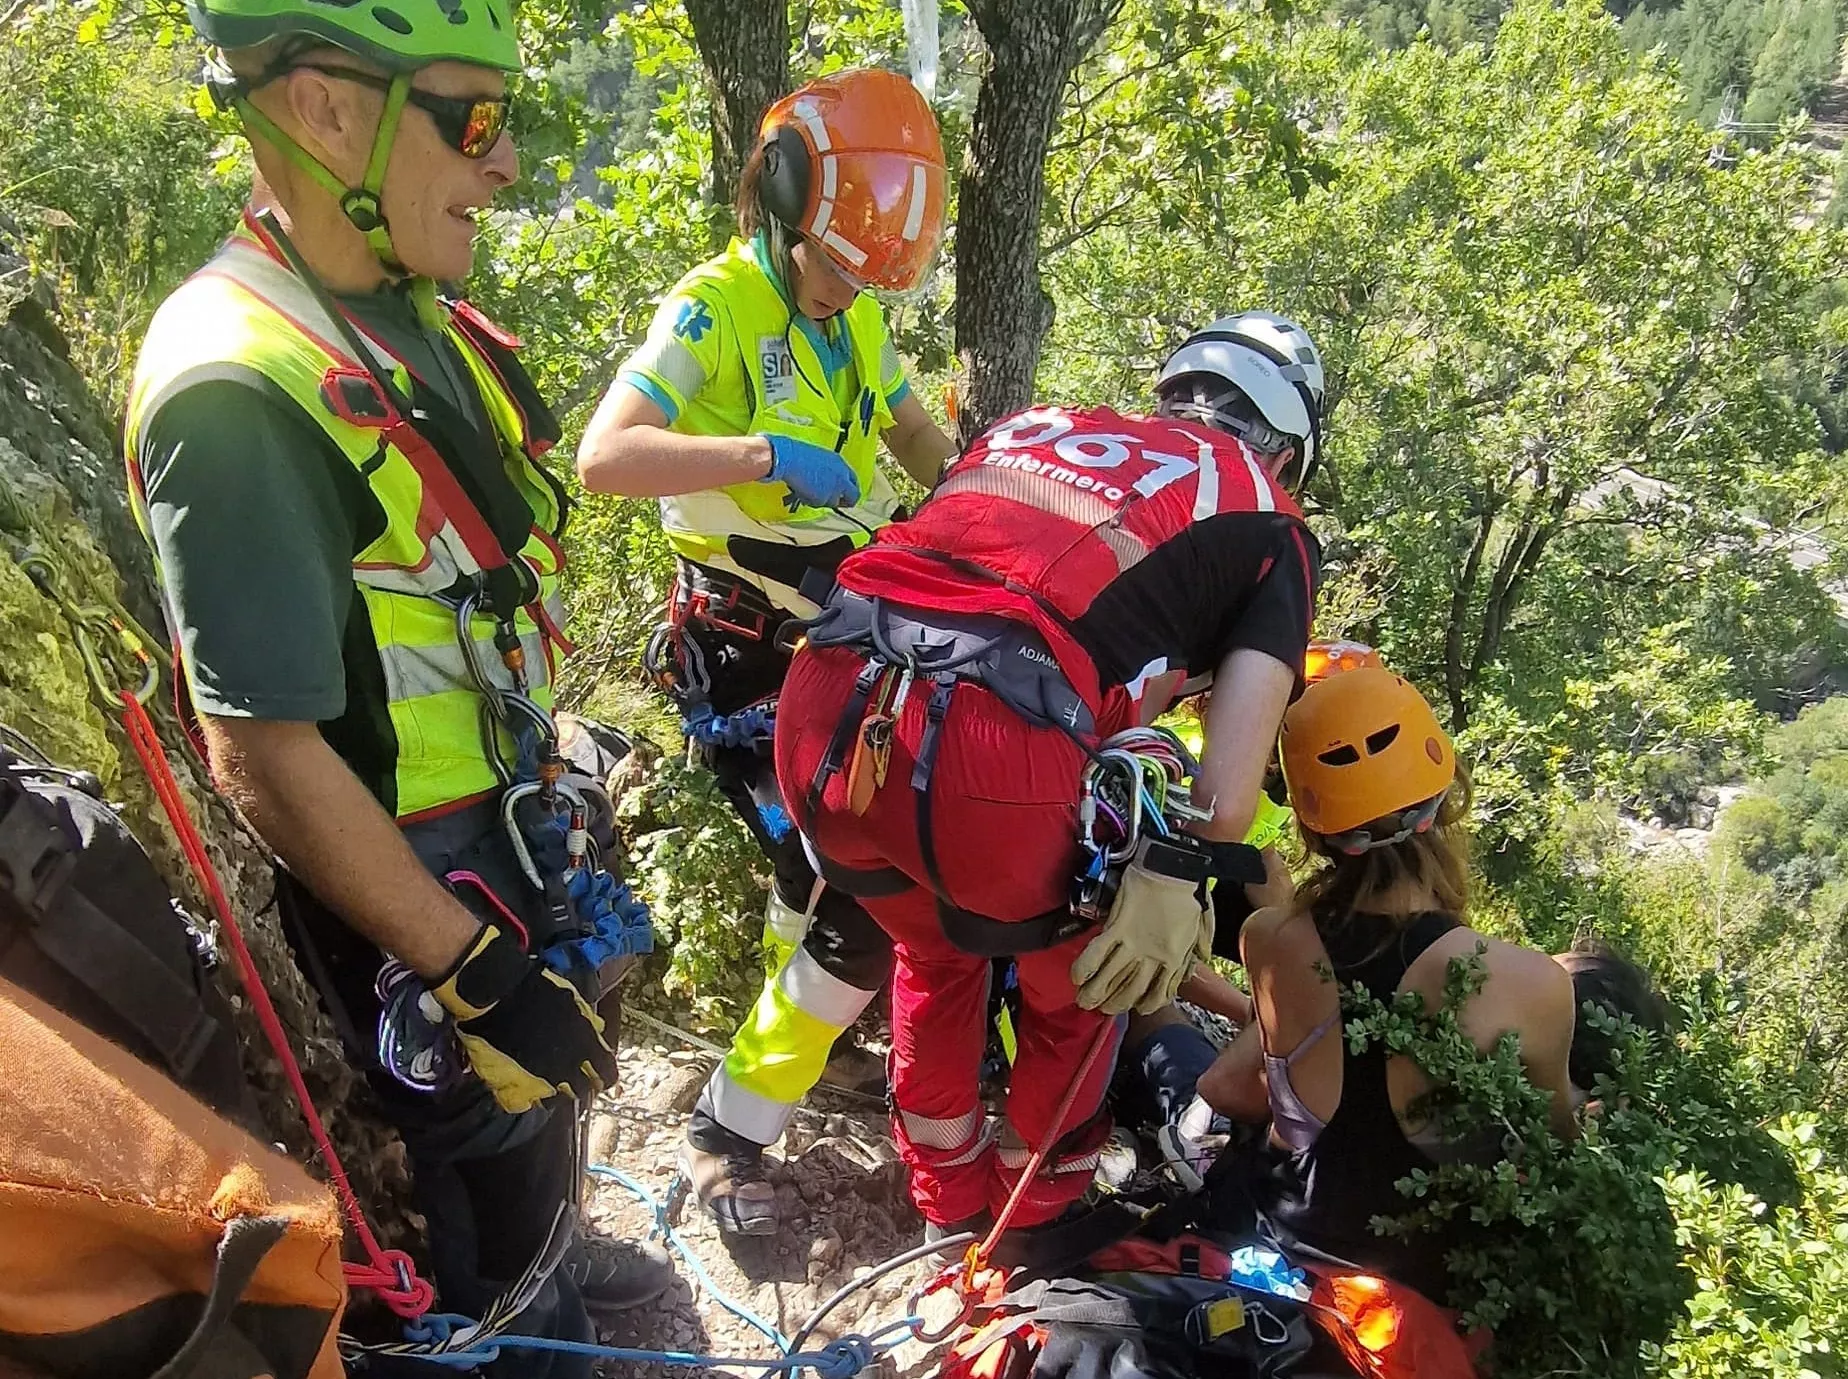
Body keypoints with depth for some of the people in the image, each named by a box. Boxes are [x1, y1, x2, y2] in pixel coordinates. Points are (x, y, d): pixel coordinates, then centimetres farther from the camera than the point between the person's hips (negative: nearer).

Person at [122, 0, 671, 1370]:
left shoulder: (414, 318, 1)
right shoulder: (236, 392, -27)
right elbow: (265, 756, -26)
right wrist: (477, 975, -23)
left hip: (512, 826, 8)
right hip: (409, 885, -8)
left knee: (550, 1084, 28)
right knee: (495, 1136, 14)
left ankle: (556, 1255, 55)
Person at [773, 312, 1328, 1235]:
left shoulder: (1034, 422, 30)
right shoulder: (1268, 524, 18)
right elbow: (1249, 705, 4)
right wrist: (1184, 873, 7)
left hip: (822, 714, 5)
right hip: (994, 755, -5)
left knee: (935, 955, 35)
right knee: (1079, 981, 29)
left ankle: (946, 1191, 53)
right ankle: (1038, 1204, 50)